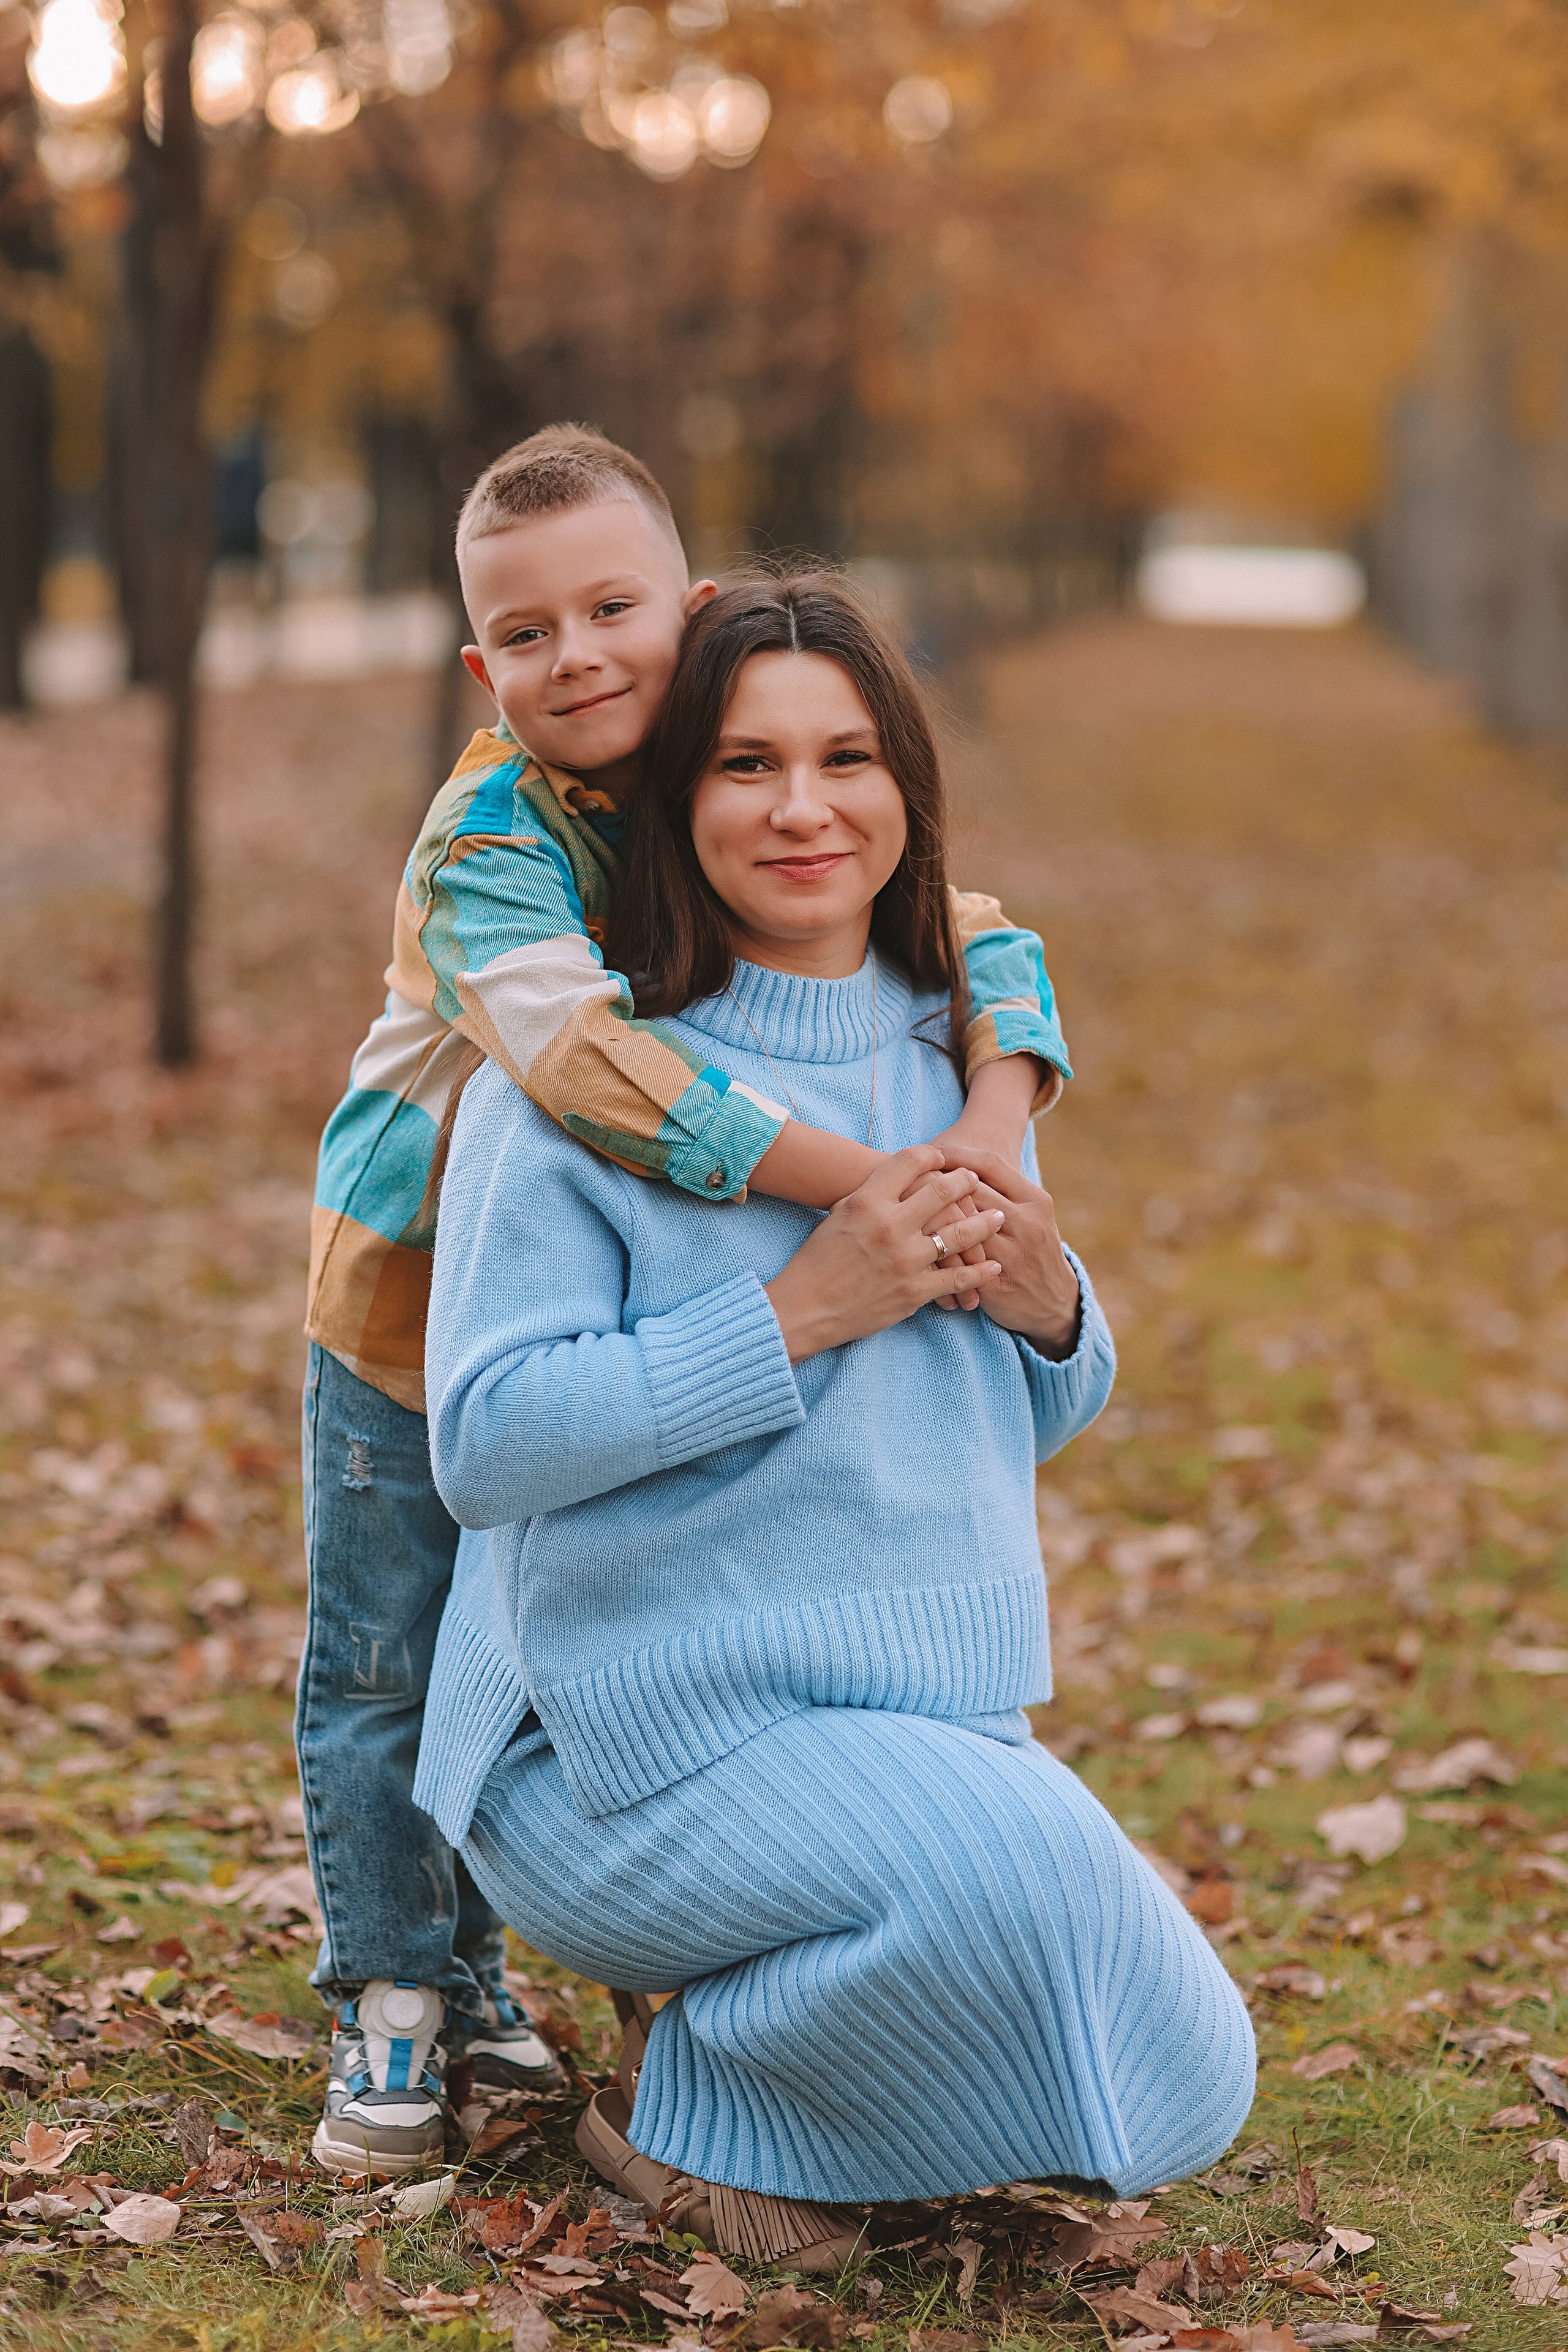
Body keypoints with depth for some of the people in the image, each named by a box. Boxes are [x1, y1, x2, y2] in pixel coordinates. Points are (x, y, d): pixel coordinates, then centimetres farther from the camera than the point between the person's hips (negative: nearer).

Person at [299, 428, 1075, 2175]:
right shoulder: (485, 847, -29)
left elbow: (980, 943, -13)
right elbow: (595, 1066, -45)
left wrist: (990, 1132, -33)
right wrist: (871, 1183, -49)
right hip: (412, 1302, -4)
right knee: (381, 1663, 5)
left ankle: (474, 1967, 34)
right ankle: (391, 2006, 21)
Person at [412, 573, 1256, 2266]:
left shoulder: (956, 1061, 8)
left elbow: (1034, 1423, 15)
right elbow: (483, 1444, -19)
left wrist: (1047, 1302, -8)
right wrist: (802, 1313, -24)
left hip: (936, 1724, 7)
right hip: (650, 1735, -6)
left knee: (1183, 2094, -1)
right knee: (1011, 1856, -32)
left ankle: (758, 2006, 20)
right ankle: (692, 2113, -4)